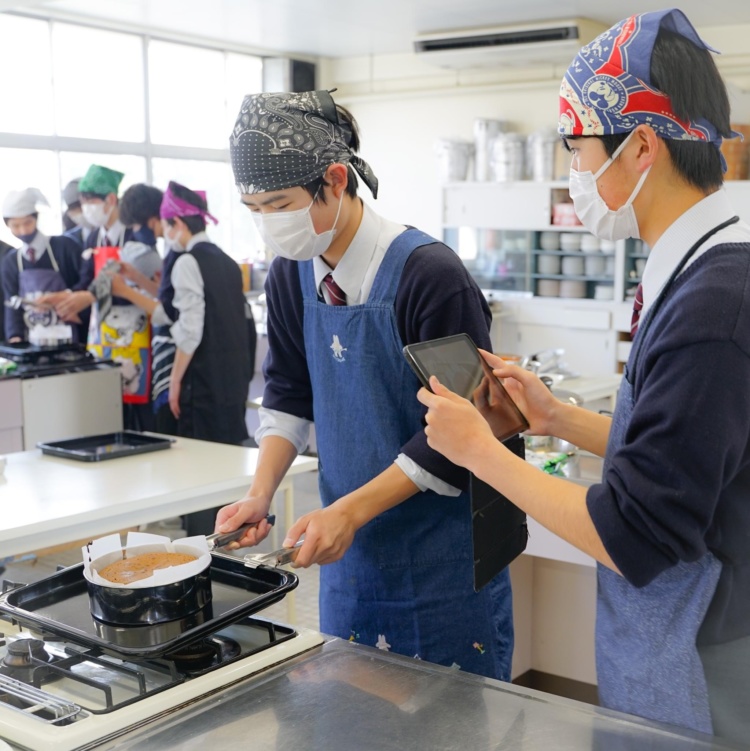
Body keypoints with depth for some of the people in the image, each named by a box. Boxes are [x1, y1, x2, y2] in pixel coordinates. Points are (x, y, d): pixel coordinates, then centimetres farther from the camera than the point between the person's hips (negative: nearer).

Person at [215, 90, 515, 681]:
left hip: (441, 555, -6)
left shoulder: (429, 275, -20)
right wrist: (260, 495, -3)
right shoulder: (292, 276, 1)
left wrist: (348, 511, -21)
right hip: (349, 544, 6)